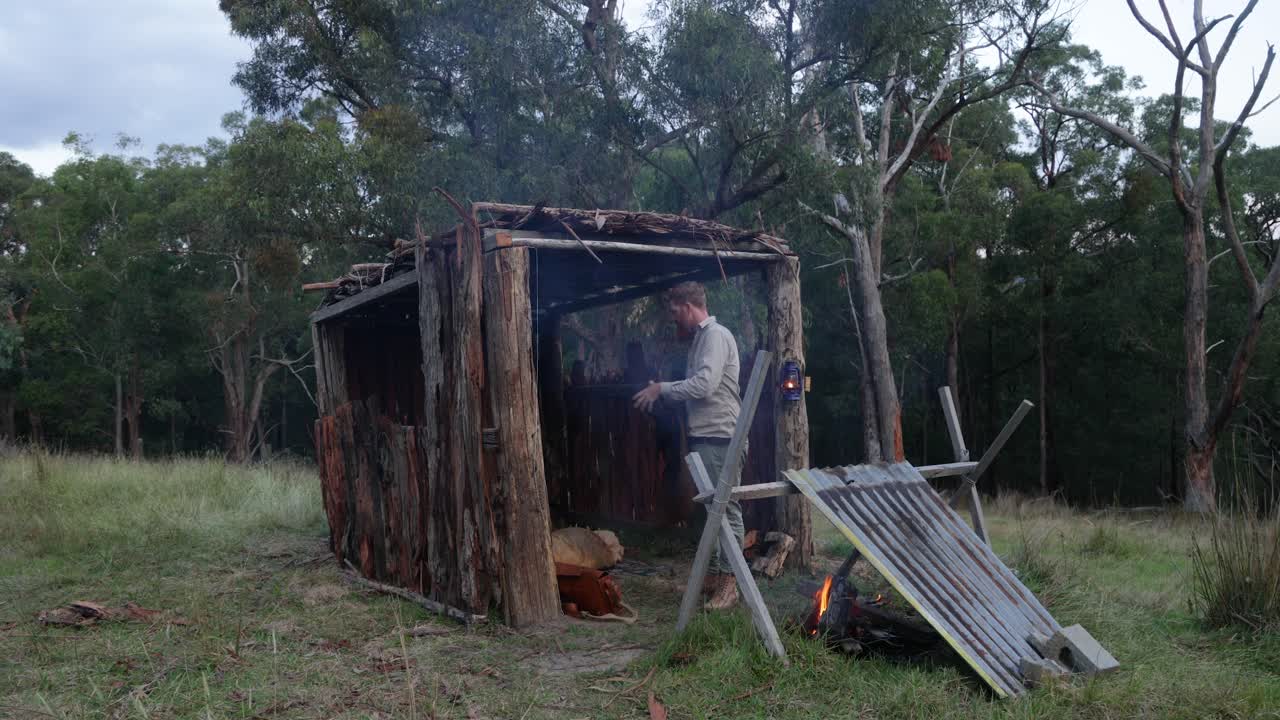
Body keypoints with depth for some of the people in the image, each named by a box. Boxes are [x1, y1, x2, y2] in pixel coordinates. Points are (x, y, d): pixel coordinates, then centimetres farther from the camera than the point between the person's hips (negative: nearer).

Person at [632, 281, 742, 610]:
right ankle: (713, 574, 24)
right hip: (703, 435, 10)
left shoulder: (716, 335, -11)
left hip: (719, 435, -10)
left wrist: (661, 389, -11)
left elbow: (704, 385, -21)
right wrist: (661, 393, 10)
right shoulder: (701, 337, 19)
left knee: (726, 507, -6)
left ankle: (729, 582, -2)